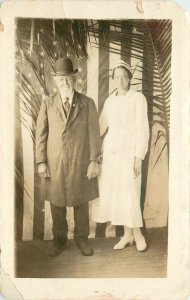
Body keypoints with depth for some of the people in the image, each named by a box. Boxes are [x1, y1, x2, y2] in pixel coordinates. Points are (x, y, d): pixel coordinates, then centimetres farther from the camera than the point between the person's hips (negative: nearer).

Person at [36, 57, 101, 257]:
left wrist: (94, 161, -7)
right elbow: (41, 133, 2)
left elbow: (93, 133, -1)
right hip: (55, 163, 1)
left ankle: (81, 238, 27)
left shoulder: (87, 103, 2)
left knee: (81, 202, 9)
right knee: (56, 203, 9)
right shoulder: (47, 103, 4)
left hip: (81, 162, 0)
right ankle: (59, 239, 27)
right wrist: (41, 162, -3)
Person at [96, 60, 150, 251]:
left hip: (128, 151, -5)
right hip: (111, 151, 5)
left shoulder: (138, 98, -4)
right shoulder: (110, 101, 10)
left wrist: (139, 157, -12)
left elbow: (142, 129, -8)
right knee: (114, 193, 5)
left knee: (129, 193, -7)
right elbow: (102, 126, 14)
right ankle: (127, 234, 19)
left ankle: (137, 233, 14)